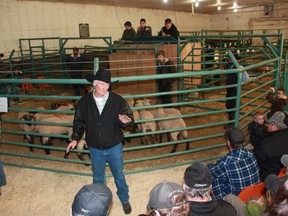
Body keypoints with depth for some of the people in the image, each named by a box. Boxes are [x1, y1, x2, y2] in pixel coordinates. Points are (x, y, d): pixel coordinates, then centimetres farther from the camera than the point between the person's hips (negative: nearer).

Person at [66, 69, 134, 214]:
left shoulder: (117, 100, -16)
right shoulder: (84, 102, -9)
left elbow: (130, 117, -10)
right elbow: (79, 121, 3)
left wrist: (125, 121, -33)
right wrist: (75, 139, -3)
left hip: (114, 147, -1)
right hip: (95, 149, 2)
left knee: (119, 175, 19)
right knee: (98, 177, 22)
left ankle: (124, 200, 43)